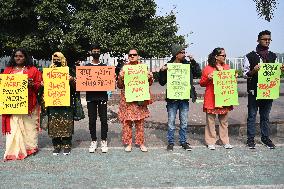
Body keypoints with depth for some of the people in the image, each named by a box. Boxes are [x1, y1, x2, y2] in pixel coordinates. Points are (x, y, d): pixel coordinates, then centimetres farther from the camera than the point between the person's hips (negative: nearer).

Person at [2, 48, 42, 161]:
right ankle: (14, 150, 2)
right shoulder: (8, 70, 15)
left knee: (28, 125, 4)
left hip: (28, 104, -1)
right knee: (14, 126, -2)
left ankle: (29, 147, 15)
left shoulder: (33, 70, 7)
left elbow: (39, 84, 3)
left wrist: (32, 84, -16)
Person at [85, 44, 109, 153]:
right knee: (92, 120, 3)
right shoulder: (86, 67, 10)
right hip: (90, 96, 0)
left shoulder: (104, 66, 10)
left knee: (103, 119, -1)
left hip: (102, 96, 0)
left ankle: (104, 141, 8)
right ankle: (93, 141, 12)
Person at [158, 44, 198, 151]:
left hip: (184, 98, 3)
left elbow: (197, 73, 9)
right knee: (171, 122, 5)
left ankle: (183, 141, 23)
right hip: (172, 98, -3)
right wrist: (162, 72, -19)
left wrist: (193, 61, -1)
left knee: (184, 122, 11)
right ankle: (170, 142, 17)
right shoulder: (168, 66, -4)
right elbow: (162, 83, -2)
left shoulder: (187, 65, 4)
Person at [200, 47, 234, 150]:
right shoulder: (208, 68, -1)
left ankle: (225, 141, 17)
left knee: (224, 120, 8)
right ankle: (210, 142, 8)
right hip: (211, 98, -4)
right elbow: (202, 83, 1)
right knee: (210, 121, 0)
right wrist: (208, 78, -17)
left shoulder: (227, 67, 13)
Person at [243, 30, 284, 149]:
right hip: (254, 91, -3)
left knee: (265, 116, 12)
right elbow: (245, 74, -3)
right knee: (252, 115, 4)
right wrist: (253, 71, -22)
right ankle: (250, 139, 12)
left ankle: (265, 138, 22)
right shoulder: (250, 56, -2)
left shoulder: (273, 56, 10)